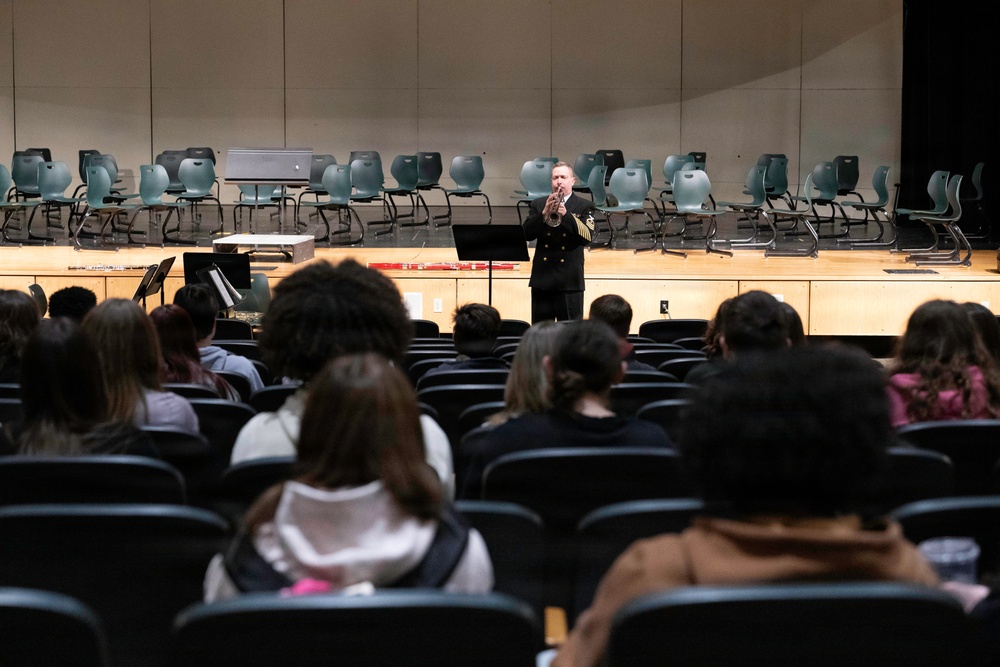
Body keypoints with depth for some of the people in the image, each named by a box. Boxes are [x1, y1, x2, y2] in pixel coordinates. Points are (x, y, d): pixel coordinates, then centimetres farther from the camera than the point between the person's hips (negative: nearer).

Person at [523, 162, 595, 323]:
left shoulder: (584, 206, 3)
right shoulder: (538, 204, 9)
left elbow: (588, 236, -12)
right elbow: (527, 234, -3)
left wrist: (566, 214, -22)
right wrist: (544, 214, -17)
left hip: (570, 279, -2)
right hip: (542, 277, 2)